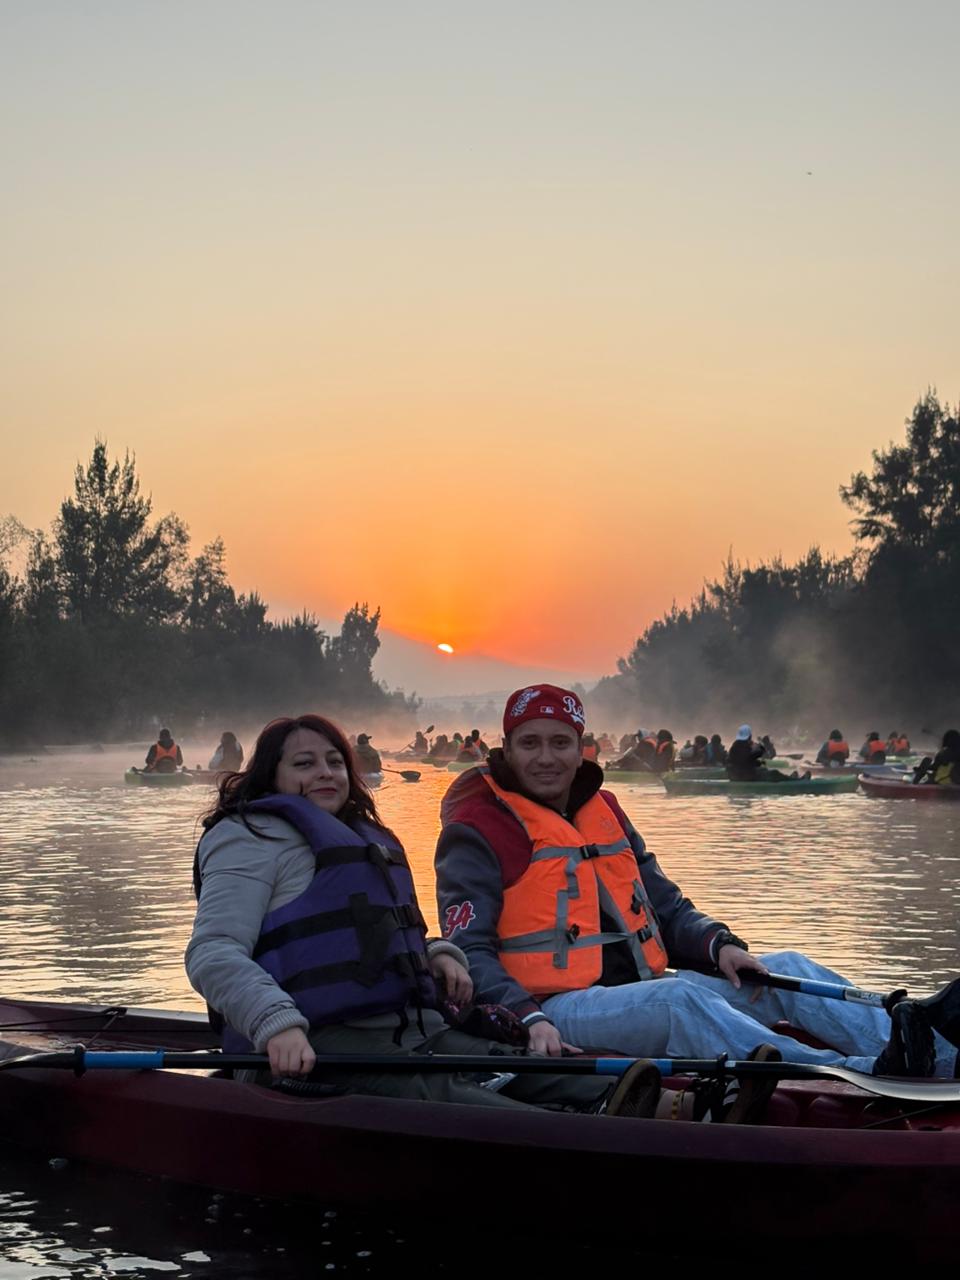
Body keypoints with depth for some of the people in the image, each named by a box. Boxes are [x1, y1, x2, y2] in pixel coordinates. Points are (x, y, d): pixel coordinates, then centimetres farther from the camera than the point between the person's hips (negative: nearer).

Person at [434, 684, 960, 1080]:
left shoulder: (603, 811, 19)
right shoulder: (478, 830, -3)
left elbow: (666, 907, 21)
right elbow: (469, 953, -12)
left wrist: (717, 944, -1)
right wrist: (527, 1019, -28)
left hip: (640, 986, 8)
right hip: (554, 1006, -8)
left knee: (786, 971, -7)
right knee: (679, 1000, -35)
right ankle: (860, 1074, -49)